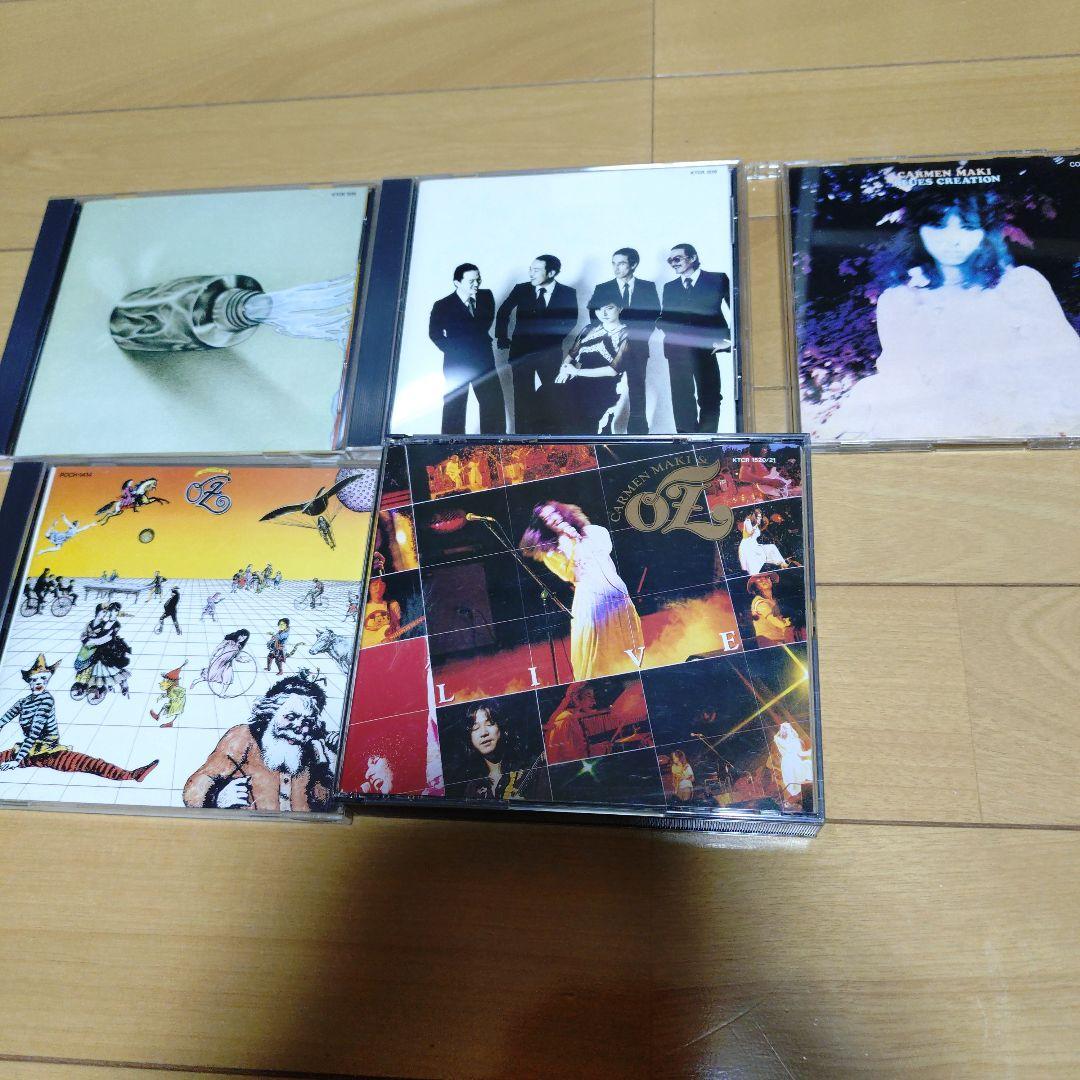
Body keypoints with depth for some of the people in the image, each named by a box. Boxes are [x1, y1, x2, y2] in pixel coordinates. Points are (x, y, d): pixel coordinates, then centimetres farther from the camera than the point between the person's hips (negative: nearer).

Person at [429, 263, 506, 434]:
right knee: (454, 407, -1)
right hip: (456, 363, -3)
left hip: (483, 360, 3)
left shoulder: (486, 296, 8)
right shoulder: (442, 305, -1)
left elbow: (486, 323, 3)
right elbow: (435, 334, -3)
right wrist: (453, 351, -5)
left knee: (494, 404, -3)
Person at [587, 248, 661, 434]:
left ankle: (638, 431, 5)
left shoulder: (648, 287, 9)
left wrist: (641, 336, -10)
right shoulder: (602, 289, 9)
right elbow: (594, 316, 2)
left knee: (637, 393, 1)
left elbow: (653, 314, 2)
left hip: (637, 347, 0)